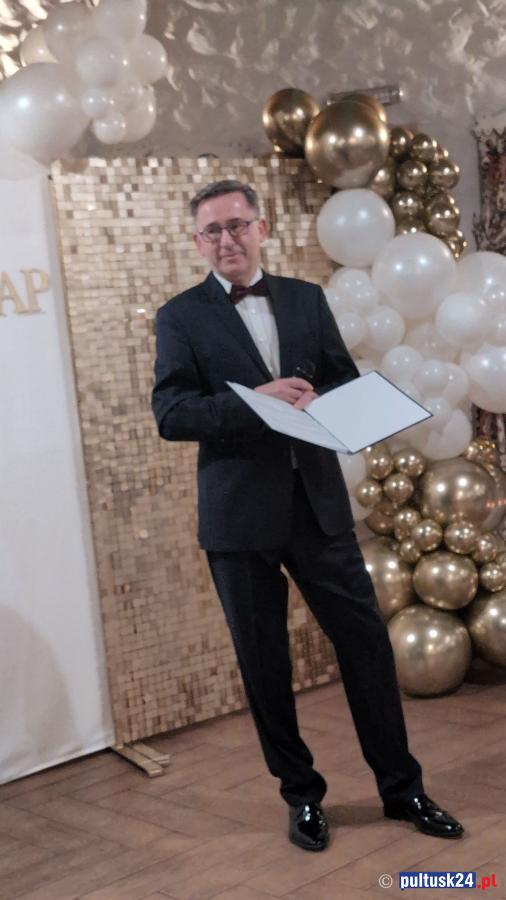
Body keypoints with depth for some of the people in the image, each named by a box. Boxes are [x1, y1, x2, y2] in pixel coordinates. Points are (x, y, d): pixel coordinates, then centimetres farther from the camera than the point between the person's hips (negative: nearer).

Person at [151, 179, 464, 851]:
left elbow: (350, 381, 12)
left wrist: (316, 401, -11)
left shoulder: (307, 299, 11)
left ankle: (401, 787, 21)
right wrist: (253, 400, -21)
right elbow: (170, 415, -8)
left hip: (317, 500, 2)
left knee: (366, 638, 5)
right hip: (241, 513, -2)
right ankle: (301, 794, 25)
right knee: (264, 661, 7)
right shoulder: (181, 317, 1)